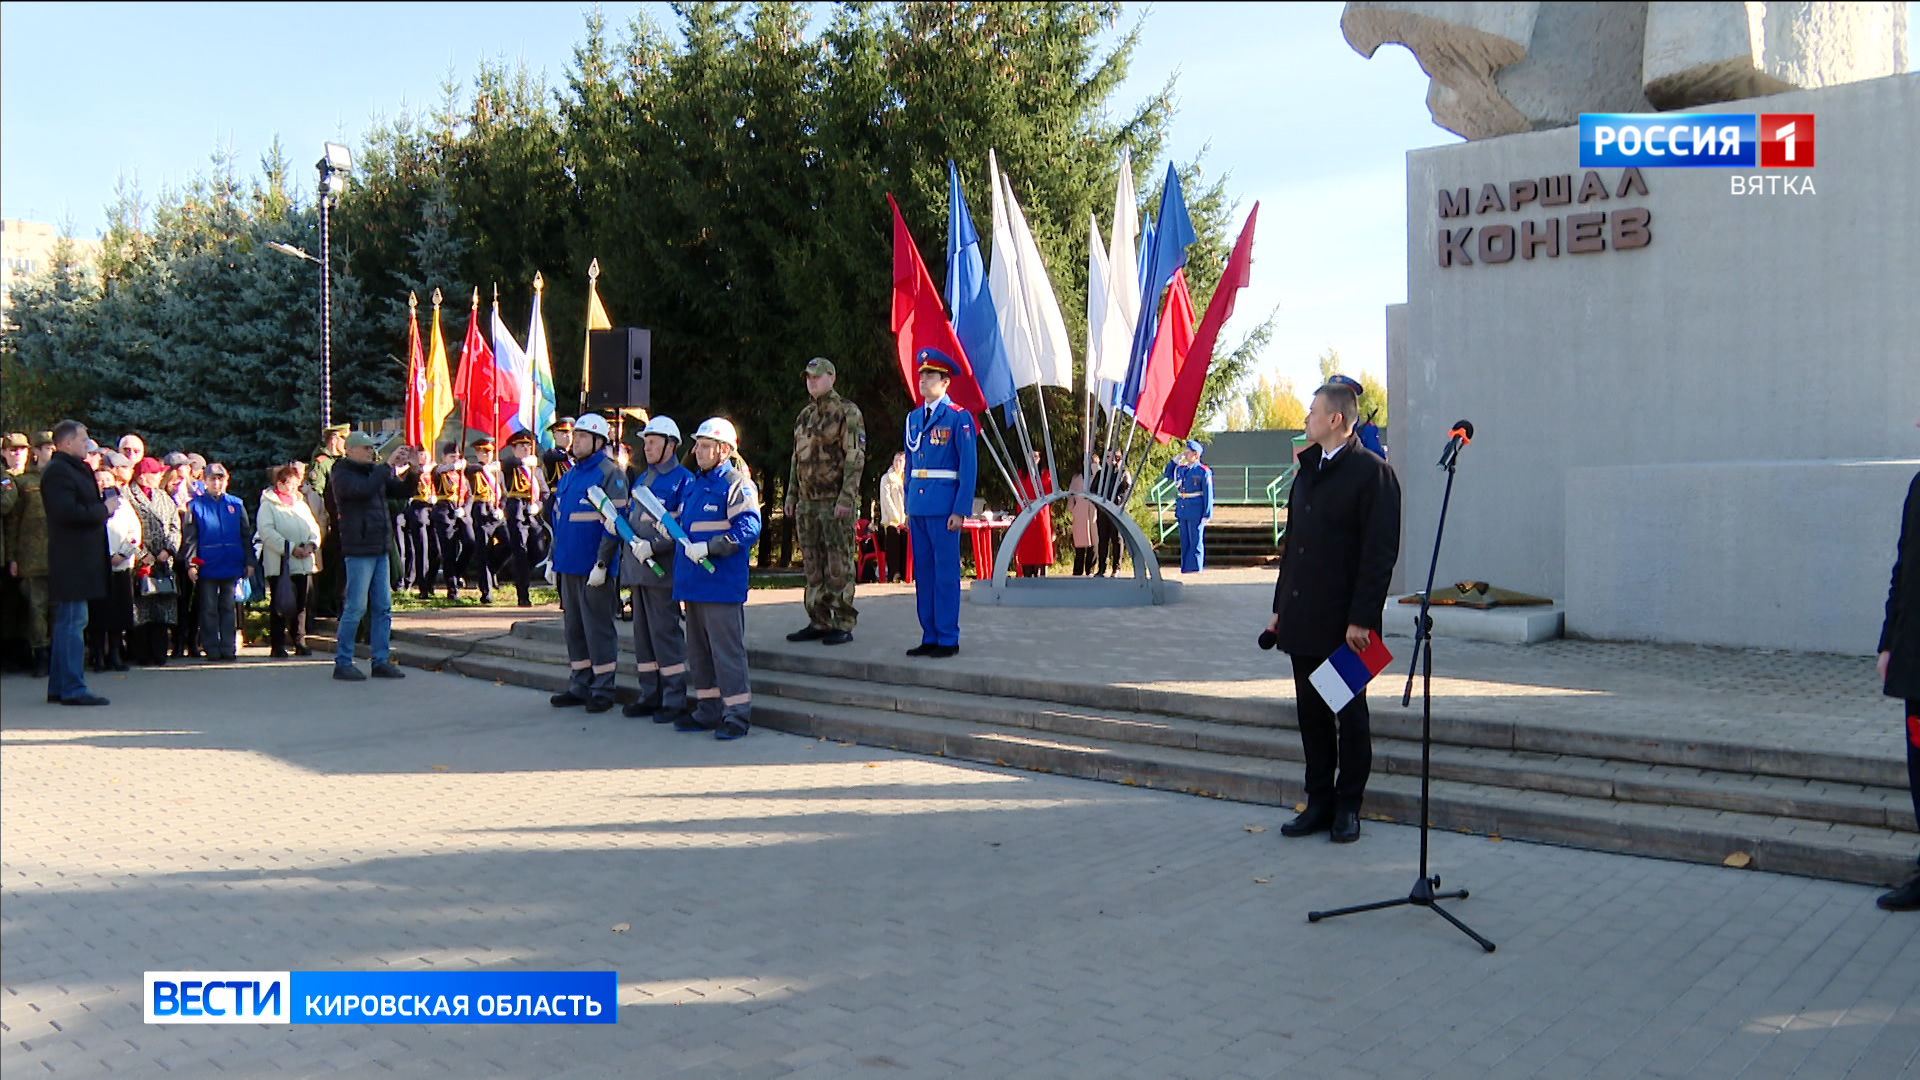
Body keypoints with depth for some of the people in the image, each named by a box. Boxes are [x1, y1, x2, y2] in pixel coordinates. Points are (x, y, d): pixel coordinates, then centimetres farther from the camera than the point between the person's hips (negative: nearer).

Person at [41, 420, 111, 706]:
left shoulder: (75, 469, 20)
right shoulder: (57, 471, -12)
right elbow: (68, 512, -23)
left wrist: (103, 504, 6)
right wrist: (104, 509, -13)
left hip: (80, 556, 11)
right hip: (71, 560, -11)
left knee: (68, 622, 14)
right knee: (72, 622, -9)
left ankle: (58, 687, 20)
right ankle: (72, 689, -7)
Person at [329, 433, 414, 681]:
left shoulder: (375, 471, 15)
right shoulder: (341, 475, -7)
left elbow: (400, 491, 15)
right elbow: (364, 489, -25)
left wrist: (410, 471, -3)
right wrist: (389, 466, -22)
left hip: (380, 548, 7)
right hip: (358, 549, -7)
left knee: (383, 607, 7)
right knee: (356, 607, -5)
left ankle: (380, 662, 12)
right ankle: (342, 663, 3)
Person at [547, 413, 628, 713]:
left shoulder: (609, 474, -8)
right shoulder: (568, 475, 16)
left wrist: (601, 564, -18)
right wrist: (554, 558, 17)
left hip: (593, 570, -8)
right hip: (568, 566, 8)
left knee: (598, 629, -1)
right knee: (573, 628, 12)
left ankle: (603, 690, 6)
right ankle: (579, 686, 21)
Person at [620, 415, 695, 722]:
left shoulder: (682, 480, -7)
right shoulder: (641, 480, 19)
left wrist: (653, 546, -23)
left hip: (662, 569, -9)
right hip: (639, 567, 9)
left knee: (665, 632, -7)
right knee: (643, 632, 12)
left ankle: (674, 700, 0)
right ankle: (650, 696, 20)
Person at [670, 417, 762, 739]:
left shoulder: (736, 484, -9)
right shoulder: (694, 484, 18)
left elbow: (748, 528, -19)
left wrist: (709, 548, -24)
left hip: (722, 583, -9)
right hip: (693, 582, 9)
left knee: (726, 649, -6)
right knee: (698, 650, 14)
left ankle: (737, 714, -1)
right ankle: (707, 709, 23)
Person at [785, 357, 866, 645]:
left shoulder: (847, 412, -5)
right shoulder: (805, 415, 18)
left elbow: (855, 459, -12)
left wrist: (846, 498, -19)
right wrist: (792, 495, 16)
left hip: (836, 502, -7)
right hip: (808, 503, 8)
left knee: (840, 565, -5)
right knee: (813, 565, 9)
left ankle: (843, 625, 0)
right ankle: (818, 622, 16)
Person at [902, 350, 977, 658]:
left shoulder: (959, 417, -6)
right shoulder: (913, 418, 15)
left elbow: (969, 466, -8)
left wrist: (960, 511, -13)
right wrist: (908, 506, 15)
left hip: (944, 505, -7)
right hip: (918, 506, 7)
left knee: (945, 572, -3)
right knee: (923, 571, 9)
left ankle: (948, 639, 3)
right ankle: (930, 637, 16)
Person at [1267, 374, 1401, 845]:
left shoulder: (1372, 472, -10)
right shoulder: (1309, 469, 14)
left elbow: (1381, 553, -14)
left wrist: (1361, 618, -18)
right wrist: (1281, 606, 15)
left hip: (1345, 624, -7)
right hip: (1303, 620, 7)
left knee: (1350, 716, 5)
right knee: (1311, 712, 11)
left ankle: (1348, 807, 16)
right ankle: (1319, 803, 21)